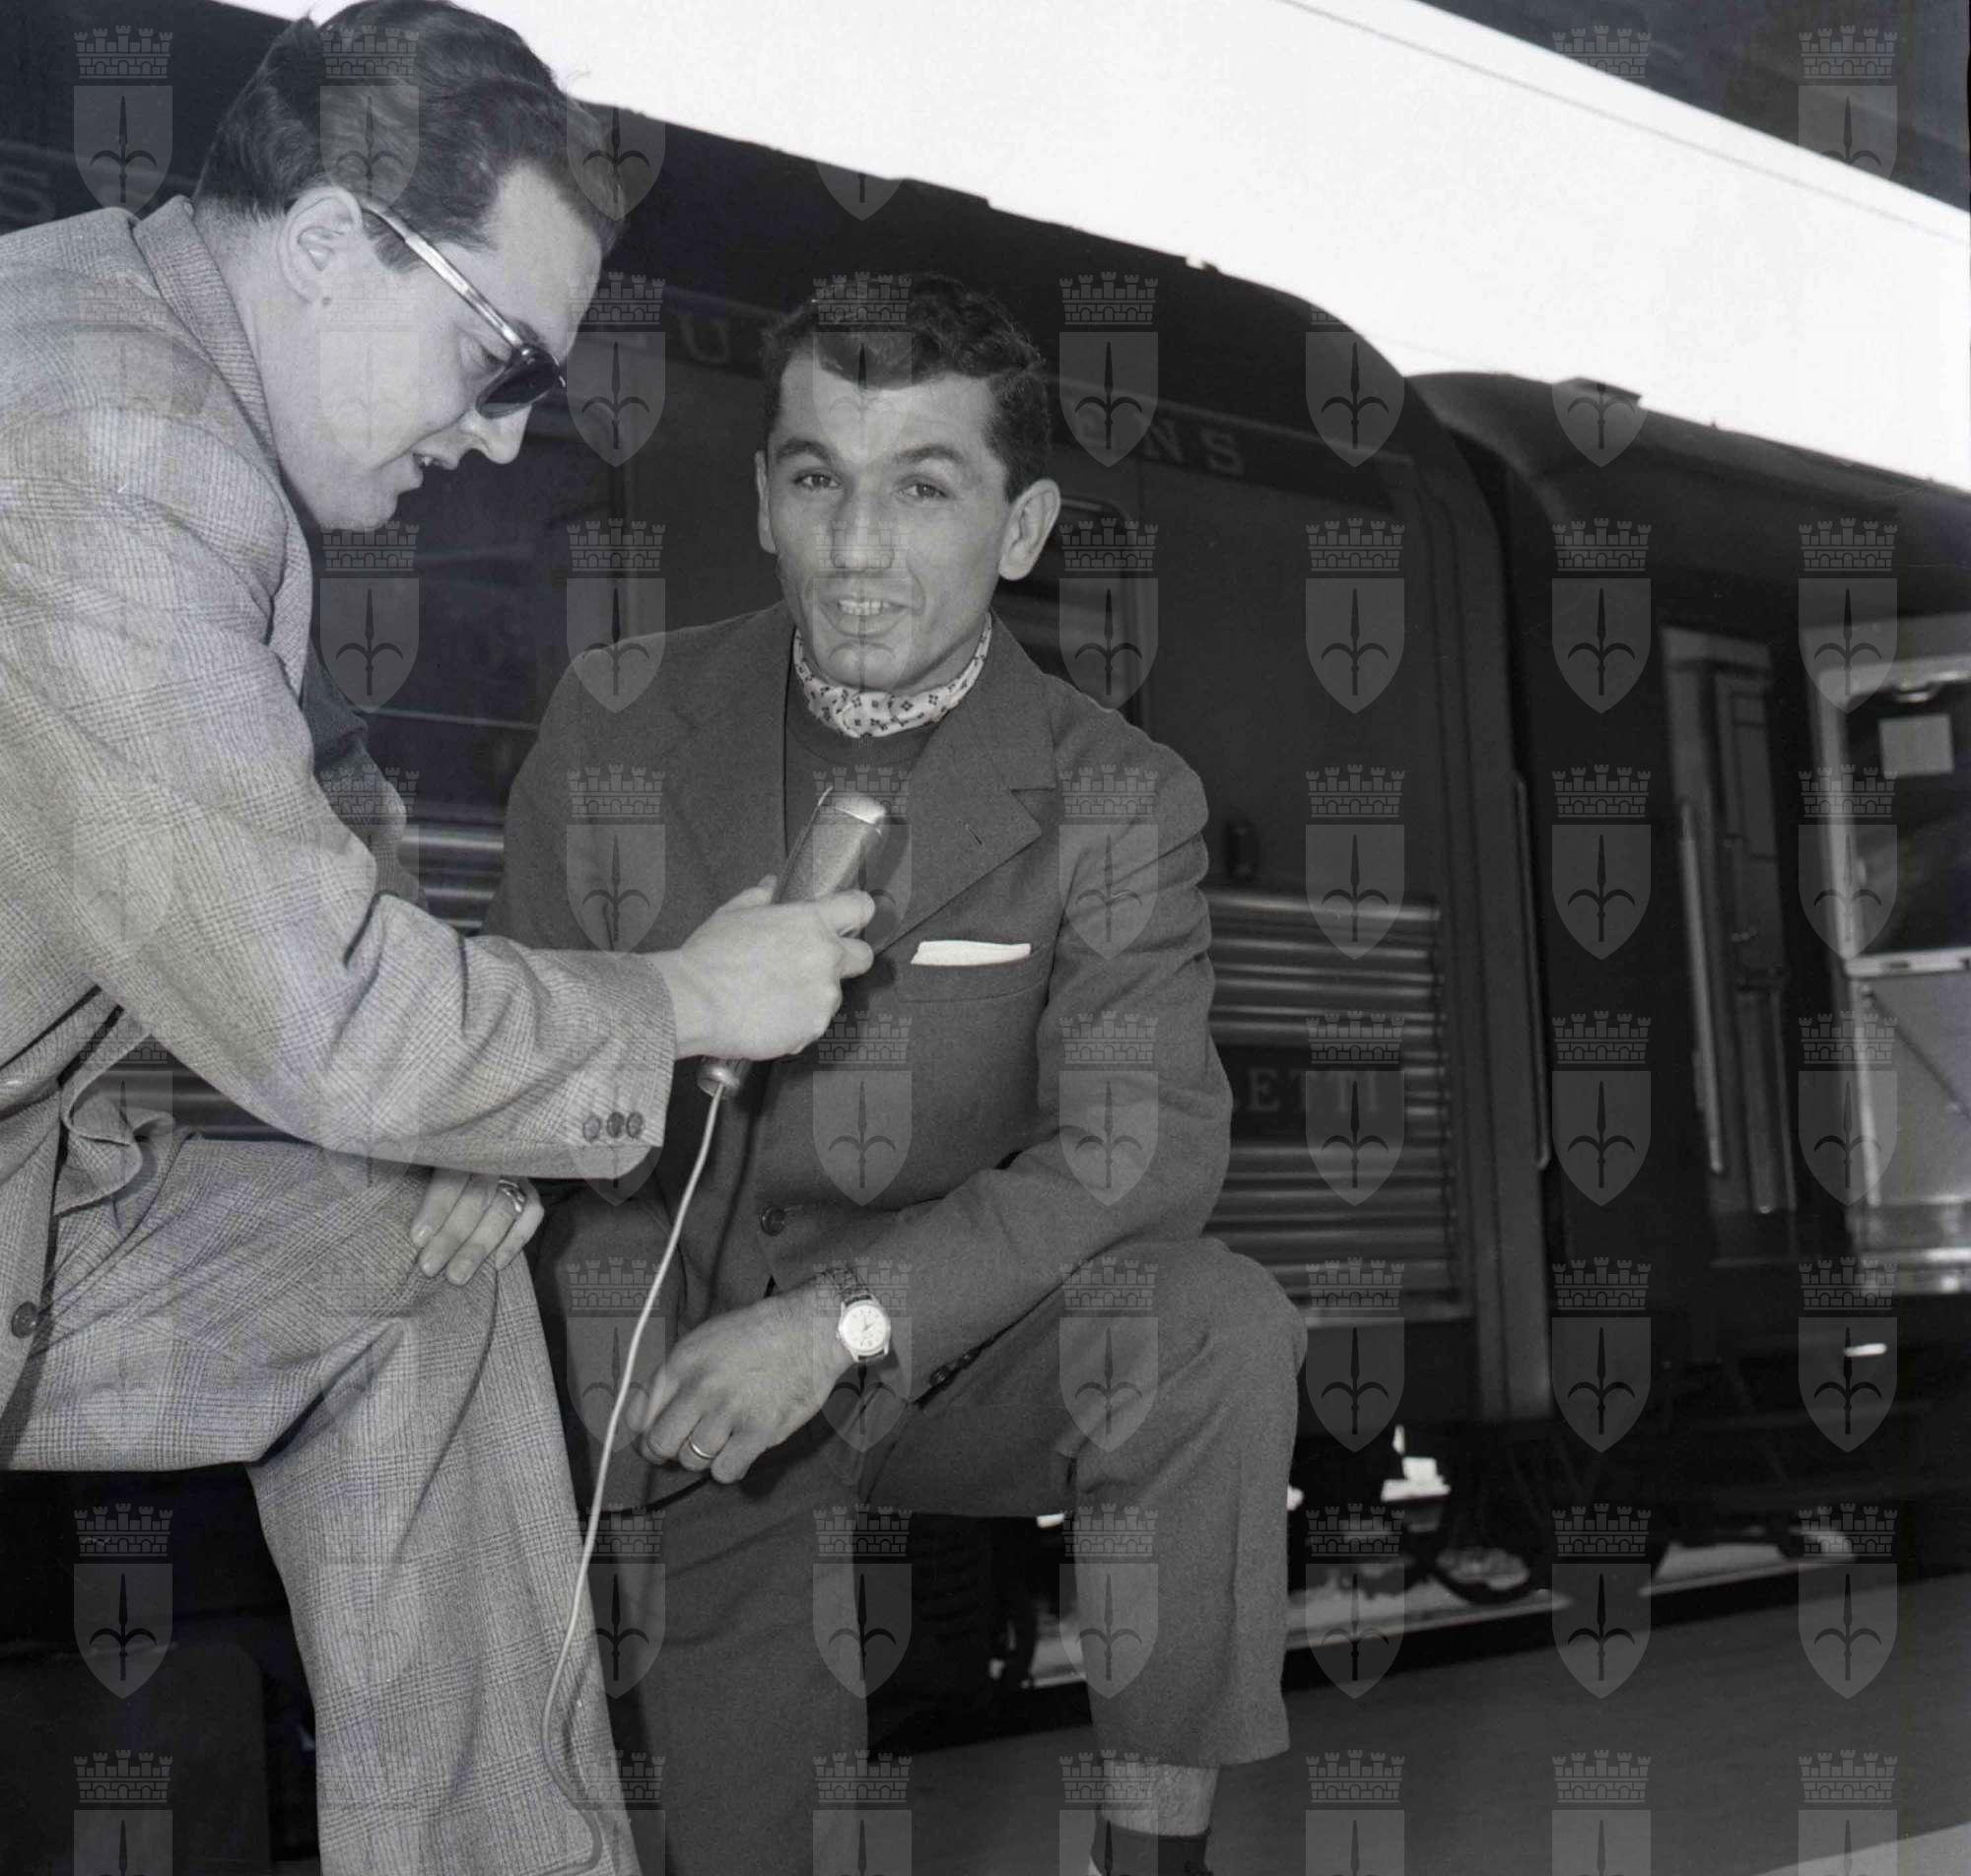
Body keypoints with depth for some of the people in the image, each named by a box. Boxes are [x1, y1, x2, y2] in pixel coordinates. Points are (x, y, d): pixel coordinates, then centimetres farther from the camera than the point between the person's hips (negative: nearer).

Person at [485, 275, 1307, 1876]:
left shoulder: (1115, 799, -8)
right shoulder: (619, 734, -4)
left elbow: (1140, 1149, -18)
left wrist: (847, 1319, -31)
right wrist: (616, 1425, -16)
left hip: (955, 1360, 0)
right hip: (693, 1375, 1)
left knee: (1220, 1326, -28)